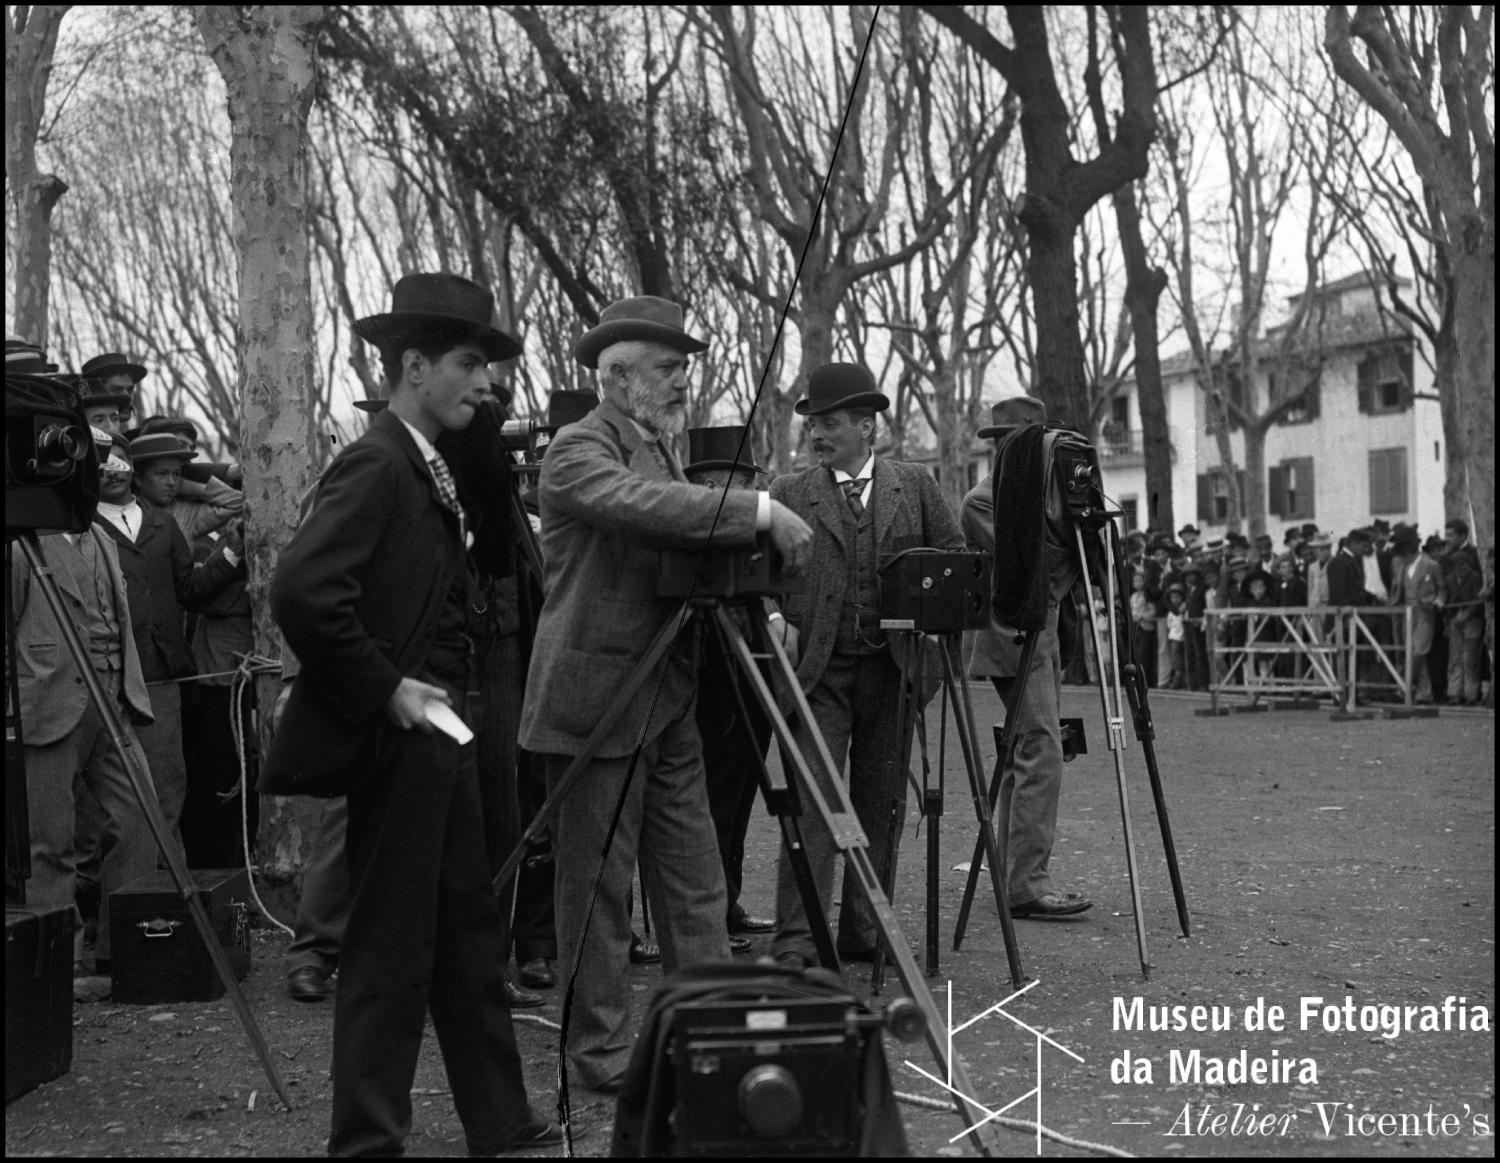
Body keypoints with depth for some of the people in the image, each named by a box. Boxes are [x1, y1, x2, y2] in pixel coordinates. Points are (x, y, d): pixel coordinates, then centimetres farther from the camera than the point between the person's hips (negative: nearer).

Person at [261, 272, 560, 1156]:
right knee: (392, 944, -1)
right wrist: (386, 690, -20)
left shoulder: (432, 471, 13)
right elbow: (301, 592, -27)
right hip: (396, 739, -10)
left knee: (468, 928, 15)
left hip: (439, 730, 10)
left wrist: (439, 688, 8)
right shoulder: (377, 465, -16)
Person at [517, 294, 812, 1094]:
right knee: (598, 886, 1)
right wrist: (760, 513, -34)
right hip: (597, 703, -8)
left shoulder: (657, 450, 16)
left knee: (694, 884, 10)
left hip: (667, 704, 8)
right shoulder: (577, 451, -12)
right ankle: (600, 1054, 11)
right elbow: (646, 506, -31)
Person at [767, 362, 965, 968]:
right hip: (818, 669, -2)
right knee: (812, 802, -9)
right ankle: (795, 941, -10)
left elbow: (955, 559, 12)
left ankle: (862, 931, 18)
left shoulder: (915, 485, 7)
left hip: (891, 667, 2)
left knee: (880, 805, 7)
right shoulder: (789, 492, 3)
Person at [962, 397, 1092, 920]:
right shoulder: (981, 500, -8)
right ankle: (1026, 882, -17)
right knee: (1041, 752, -16)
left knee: (1025, 756, 9)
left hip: (1042, 637, 9)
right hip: (1011, 639, -9)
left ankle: (1014, 876, 13)